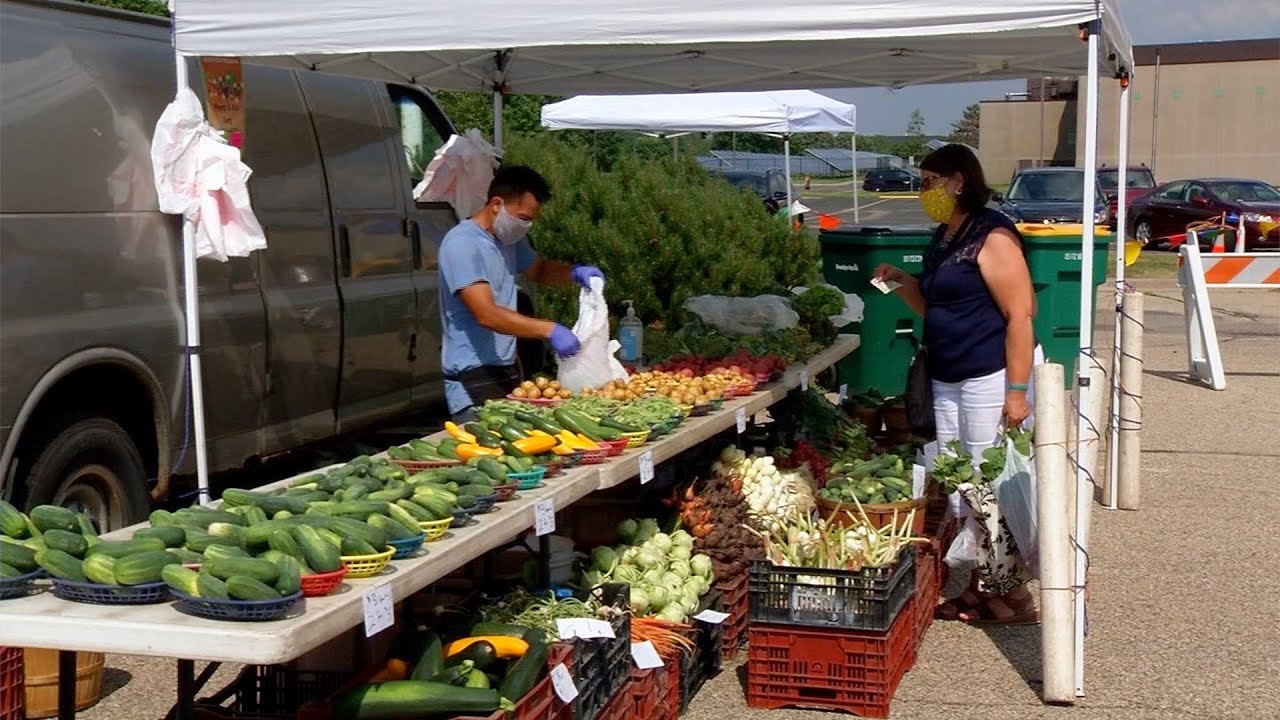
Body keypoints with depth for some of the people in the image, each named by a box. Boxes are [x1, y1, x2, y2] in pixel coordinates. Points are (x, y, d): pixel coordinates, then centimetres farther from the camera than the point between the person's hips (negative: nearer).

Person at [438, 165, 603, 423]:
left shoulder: (511, 238, 10)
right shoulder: (462, 244, -17)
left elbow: (538, 270, 28)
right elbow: (486, 315, -25)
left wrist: (573, 273, 6)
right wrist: (549, 330, -30)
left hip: (507, 370, 9)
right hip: (473, 379, -9)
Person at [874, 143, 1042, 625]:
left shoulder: (992, 236, -13)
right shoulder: (942, 239, 15)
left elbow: (1021, 314, -18)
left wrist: (1017, 390, -22)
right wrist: (901, 282, 6)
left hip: (993, 376, -9)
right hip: (948, 378, 10)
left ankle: (1014, 593, 8)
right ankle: (976, 585, 21)